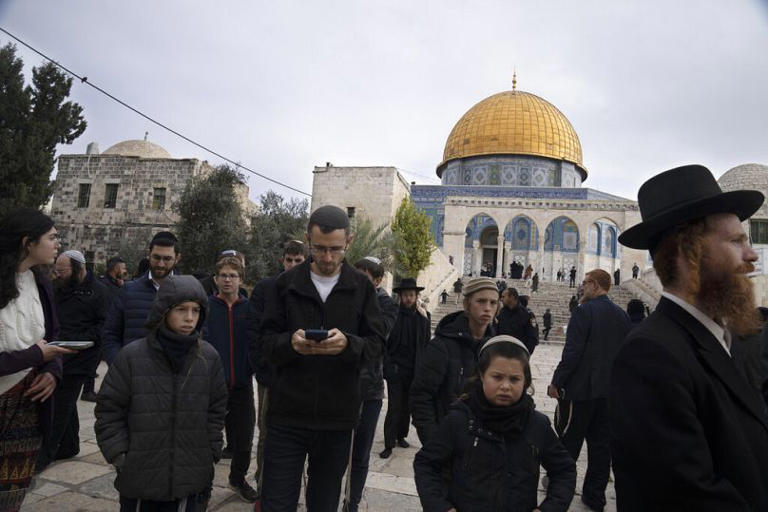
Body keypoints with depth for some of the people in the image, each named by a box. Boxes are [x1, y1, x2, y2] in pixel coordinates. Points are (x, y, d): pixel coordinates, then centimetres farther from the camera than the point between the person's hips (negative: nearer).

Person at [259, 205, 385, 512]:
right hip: (288, 414, 0)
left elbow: (376, 343, -1)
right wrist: (290, 343, -20)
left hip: (337, 417, 1)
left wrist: (348, 343, -22)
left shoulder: (362, 287, 2)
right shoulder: (287, 283, 2)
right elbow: (267, 340, 2)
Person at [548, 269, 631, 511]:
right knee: (601, 442, 12)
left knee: (571, 439, 8)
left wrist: (556, 382, -11)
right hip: (611, 389, 6)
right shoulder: (622, 315, 6)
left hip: (583, 387, -6)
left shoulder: (584, 311, -14)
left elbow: (572, 352, -18)